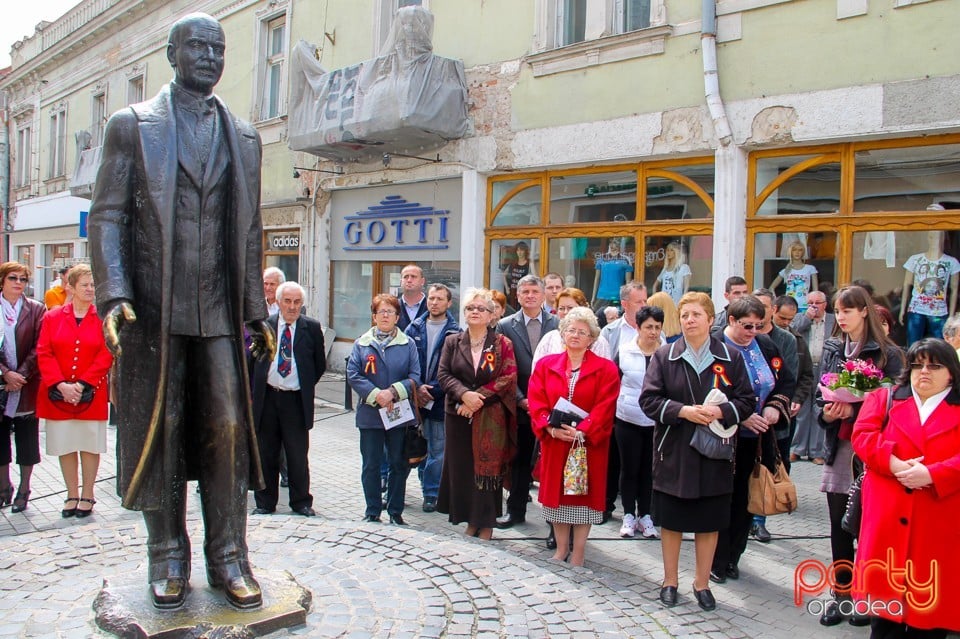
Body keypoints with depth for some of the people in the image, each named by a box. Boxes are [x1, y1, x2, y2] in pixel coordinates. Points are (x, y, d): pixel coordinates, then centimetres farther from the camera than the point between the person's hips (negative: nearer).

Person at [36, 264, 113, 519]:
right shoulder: (52, 318, 4)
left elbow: (106, 356, -6)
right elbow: (44, 354, -1)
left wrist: (81, 385, -14)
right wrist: (61, 385, -14)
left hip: (91, 394, -2)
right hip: (57, 395, 2)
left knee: (90, 445, 4)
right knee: (64, 445, 8)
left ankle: (87, 496, 16)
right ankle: (72, 495, 20)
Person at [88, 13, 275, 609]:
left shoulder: (244, 135, 14)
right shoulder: (132, 125, 6)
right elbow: (107, 216, 1)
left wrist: (256, 310, 10)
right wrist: (113, 293, -13)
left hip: (221, 311, 2)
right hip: (152, 308, -2)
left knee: (228, 430, 1)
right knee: (159, 432, 5)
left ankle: (228, 556, 13)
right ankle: (168, 556, 19)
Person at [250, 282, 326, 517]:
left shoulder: (312, 328, 1)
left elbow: (320, 364, 9)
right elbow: (253, 358, 11)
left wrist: (306, 386, 5)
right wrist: (255, 389, 5)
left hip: (296, 400, -1)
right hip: (267, 398, 1)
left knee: (298, 455, 4)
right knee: (266, 455, 9)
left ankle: (301, 502, 18)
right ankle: (265, 503, 21)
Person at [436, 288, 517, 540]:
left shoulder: (502, 344, 1)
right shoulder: (452, 341, 9)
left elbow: (508, 377, -8)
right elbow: (443, 374, 1)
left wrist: (478, 398, -16)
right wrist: (464, 394, -16)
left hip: (491, 417, -3)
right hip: (458, 414, 3)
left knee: (487, 468, 1)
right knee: (461, 467, 6)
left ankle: (486, 524, 13)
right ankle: (471, 521, 19)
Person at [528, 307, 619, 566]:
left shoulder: (606, 369, -1)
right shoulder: (545, 365, 6)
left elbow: (604, 408, -10)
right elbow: (536, 402, -1)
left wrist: (581, 431, -21)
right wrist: (550, 427, -17)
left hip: (589, 443, -2)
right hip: (554, 443, 2)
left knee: (584, 496, 3)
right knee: (557, 494, 8)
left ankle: (578, 556, 14)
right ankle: (560, 551, 22)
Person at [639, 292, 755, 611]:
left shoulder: (731, 357, 2)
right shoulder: (664, 356, 0)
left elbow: (747, 401, 1)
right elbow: (648, 399, -6)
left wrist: (721, 412, -18)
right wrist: (683, 411, -19)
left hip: (714, 453, 1)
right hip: (673, 452, -1)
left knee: (709, 522, 10)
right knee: (671, 521, 9)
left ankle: (702, 582, 28)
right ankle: (670, 580, 27)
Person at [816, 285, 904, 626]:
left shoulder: (887, 353, -4)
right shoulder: (832, 349, 9)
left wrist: (855, 410, -17)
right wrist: (826, 413, -7)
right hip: (839, 446, 4)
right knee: (838, 525, 9)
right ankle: (841, 592, 21)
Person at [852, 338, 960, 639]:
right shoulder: (884, 398, 12)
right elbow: (862, 435, -1)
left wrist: (932, 474, -19)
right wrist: (893, 463, -16)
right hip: (889, 521, 1)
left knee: (931, 601, 5)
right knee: (886, 595, 7)